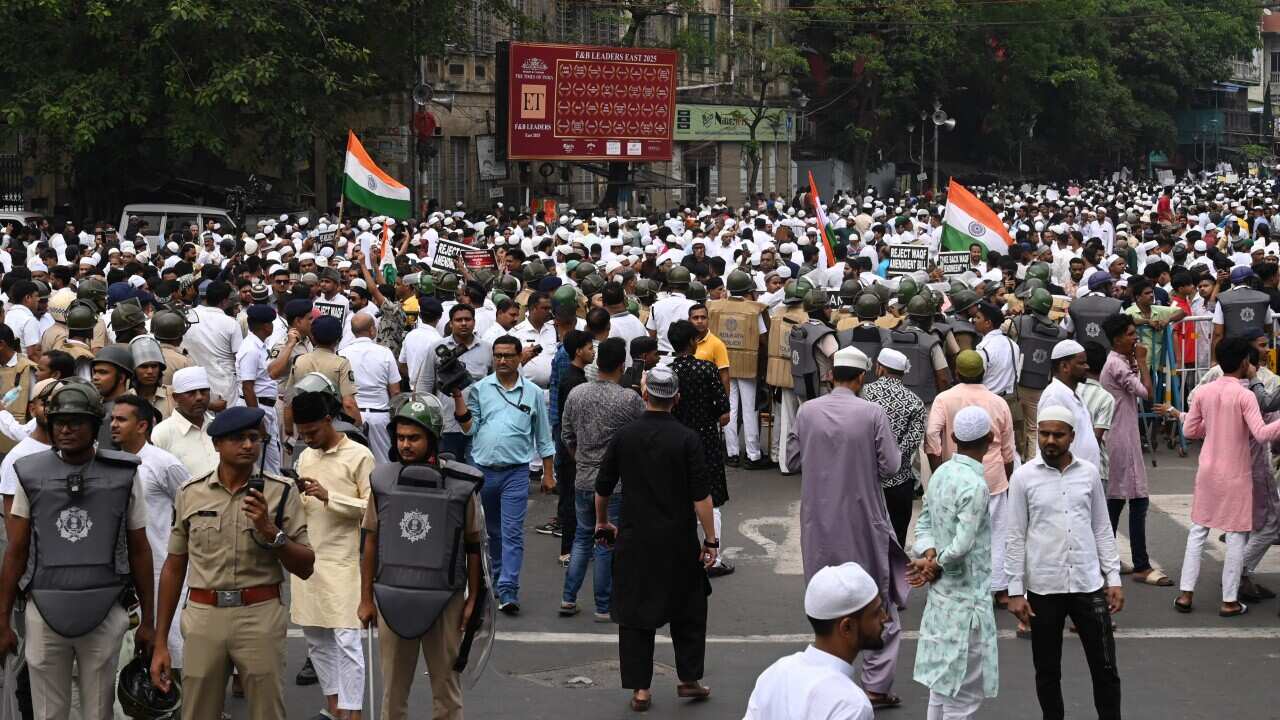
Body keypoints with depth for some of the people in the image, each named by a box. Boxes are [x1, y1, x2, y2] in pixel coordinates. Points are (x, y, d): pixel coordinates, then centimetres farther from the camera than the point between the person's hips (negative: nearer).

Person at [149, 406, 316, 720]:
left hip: (261, 617, -1)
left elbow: (305, 568, 2)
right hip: (203, 617, 1)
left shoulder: (280, 492, 2)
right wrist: (160, 644, 10)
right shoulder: (190, 493, 6)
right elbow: (174, 567, 12)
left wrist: (270, 530, -14)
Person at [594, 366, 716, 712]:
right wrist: (710, 540, -5)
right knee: (688, 610, 15)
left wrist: (602, 523, 22)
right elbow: (700, 495, -12)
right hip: (679, 540, -1)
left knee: (635, 612, 7)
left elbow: (603, 487, 6)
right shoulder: (687, 439, -9)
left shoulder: (624, 437, -2)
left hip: (635, 539, 1)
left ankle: (640, 689, 7)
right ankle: (689, 679, 20)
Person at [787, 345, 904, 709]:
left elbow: (793, 459, 3)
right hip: (864, 523, -3)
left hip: (820, 523, 3)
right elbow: (890, 465, -10)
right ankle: (875, 684, 6)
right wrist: (894, 448, 10)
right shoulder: (872, 414, -14)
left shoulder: (807, 412, -5)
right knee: (879, 610, 9)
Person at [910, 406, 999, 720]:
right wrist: (936, 565, -7)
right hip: (966, 598, -8)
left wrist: (929, 555, -6)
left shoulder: (941, 473, 5)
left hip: (941, 595, 8)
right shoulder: (975, 486, -21)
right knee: (964, 693, 0)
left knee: (942, 683, 16)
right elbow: (962, 546, -24)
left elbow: (924, 522, 10)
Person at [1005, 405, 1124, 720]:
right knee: (1047, 670, 9)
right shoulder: (1024, 477, -3)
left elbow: (1102, 529, 9)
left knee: (1105, 667, 5)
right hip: (1043, 588, -1)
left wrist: (1114, 578, 5)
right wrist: (1015, 590, -5)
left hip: (1089, 585, 1)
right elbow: (1016, 537, -1)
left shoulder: (1089, 473, 3)